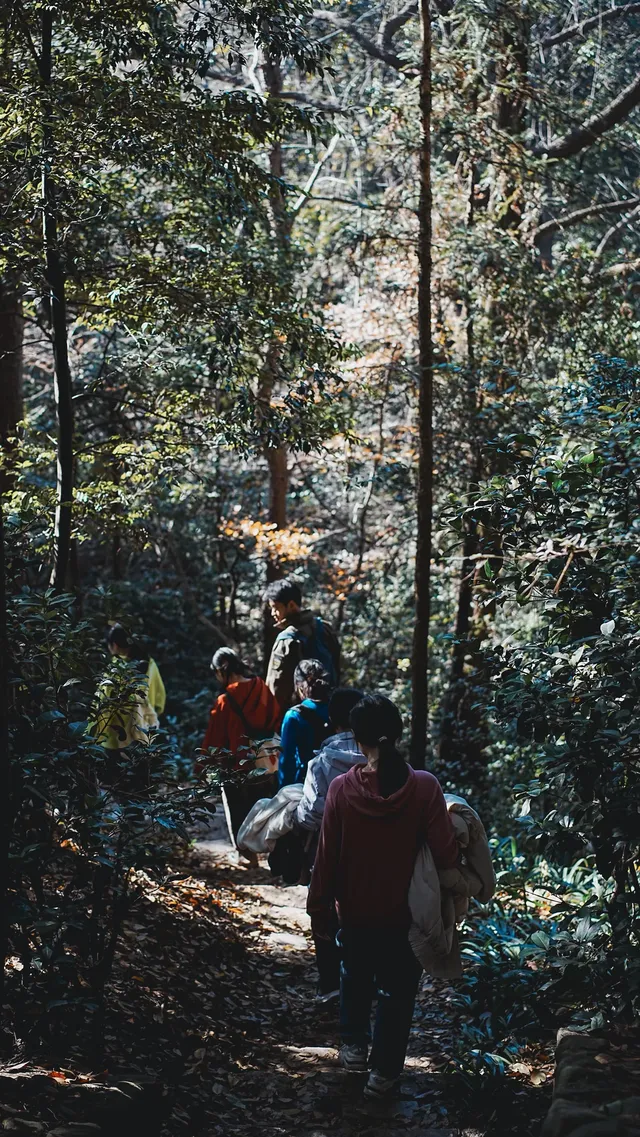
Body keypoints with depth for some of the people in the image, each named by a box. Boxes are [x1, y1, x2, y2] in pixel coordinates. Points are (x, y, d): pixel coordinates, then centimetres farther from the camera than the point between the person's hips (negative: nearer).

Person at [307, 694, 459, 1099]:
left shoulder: (342, 789, -17)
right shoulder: (425, 787, -19)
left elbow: (327, 858, -10)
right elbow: (447, 854, -20)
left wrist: (320, 909, 2)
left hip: (356, 912, 1)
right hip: (405, 914, -1)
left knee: (355, 978, 29)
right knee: (397, 991, 18)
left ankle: (354, 1046, 40)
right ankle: (384, 1072, 27)